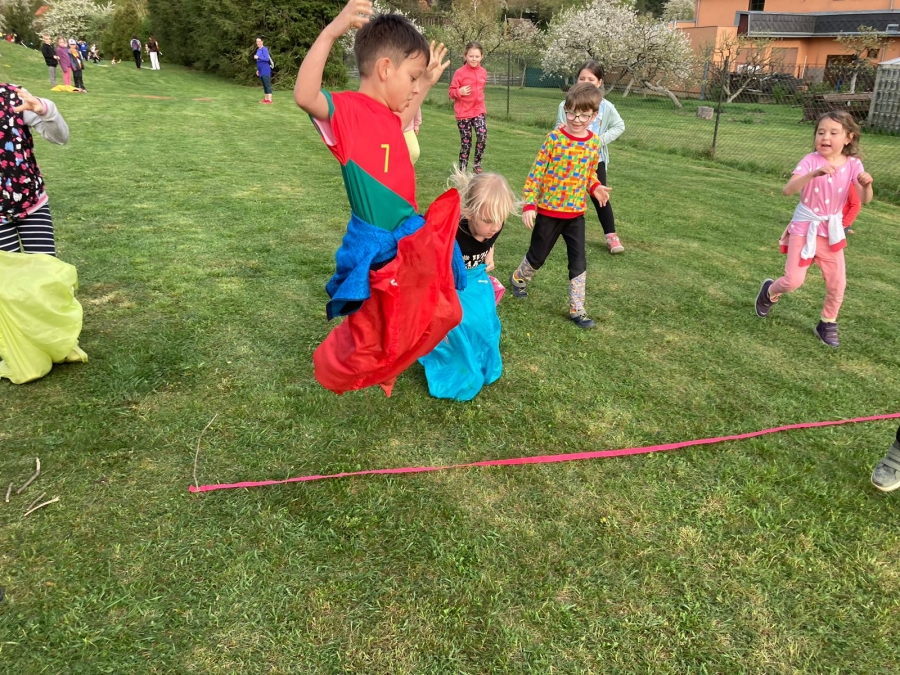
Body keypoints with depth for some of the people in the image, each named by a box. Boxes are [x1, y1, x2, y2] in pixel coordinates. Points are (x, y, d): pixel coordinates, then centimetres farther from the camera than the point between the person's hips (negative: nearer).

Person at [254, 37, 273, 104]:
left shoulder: (264, 49, -8)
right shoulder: (258, 50, 18)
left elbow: (267, 59, -19)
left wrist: (258, 57, -24)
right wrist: (258, 70, 21)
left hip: (266, 71, -9)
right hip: (261, 71, 9)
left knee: (267, 85, -11)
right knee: (264, 85, 9)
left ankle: (269, 100, -14)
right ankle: (266, 99, 12)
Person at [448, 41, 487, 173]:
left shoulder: (483, 72, 3)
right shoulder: (460, 72, -10)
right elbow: (451, 91, -8)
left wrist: (478, 99, 15)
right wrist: (459, 92, -25)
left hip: (479, 110, 3)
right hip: (463, 112, -3)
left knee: (482, 136, -17)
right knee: (466, 142, 2)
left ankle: (477, 165, 0)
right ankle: (462, 169, 17)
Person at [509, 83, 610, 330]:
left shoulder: (594, 142, 0)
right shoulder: (554, 138, -13)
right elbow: (537, 172, -11)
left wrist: (595, 187, -7)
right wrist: (529, 205, -16)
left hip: (576, 214, 3)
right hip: (548, 211, -3)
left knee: (579, 263, 2)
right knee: (537, 256, 13)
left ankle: (577, 310, 13)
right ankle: (518, 279, 44)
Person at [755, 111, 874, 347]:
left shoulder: (853, 165, -6)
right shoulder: (811, 161, -15)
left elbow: (865, 200, -12)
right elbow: (788, 190, -29)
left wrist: (866, 185, -33)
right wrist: (814, 174, -42)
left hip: (831, 230, 3)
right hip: (805, 227, -3)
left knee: (837, 283, 4)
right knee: (794, 280, -9)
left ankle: (828, 325, 25)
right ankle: (770, 291, 26)